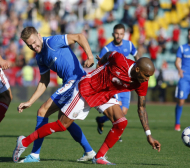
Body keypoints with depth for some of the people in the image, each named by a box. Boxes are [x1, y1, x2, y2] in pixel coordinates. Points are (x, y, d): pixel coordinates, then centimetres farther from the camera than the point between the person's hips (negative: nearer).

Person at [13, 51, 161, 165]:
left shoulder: (142, 84, -13)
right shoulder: (119, 61, -31)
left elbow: (142, 108, -3)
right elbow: (109, 54, -8)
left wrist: (149, 135, -4)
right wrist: (101, 62, 13)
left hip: (104, 96, 6)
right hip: (86, 88, -6)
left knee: (121, 122, -15)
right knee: (61, 125, -6)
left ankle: (99, 157, -3)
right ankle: (25, 141, 9)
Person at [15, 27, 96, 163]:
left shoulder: (52, 42, -11)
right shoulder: (40, 57, 15)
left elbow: (79, 37, -13)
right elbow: (44, 82, 20)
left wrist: (90, 56, -24)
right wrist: (30, 102, 16)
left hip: (76, 81, -10)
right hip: (69, 84, 10)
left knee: (43, 111, -8)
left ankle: (35, 155, -1)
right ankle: (89, 152, 26)